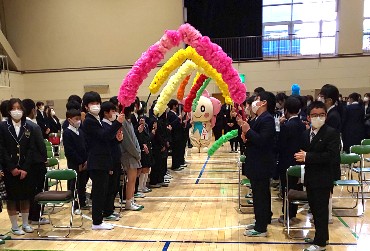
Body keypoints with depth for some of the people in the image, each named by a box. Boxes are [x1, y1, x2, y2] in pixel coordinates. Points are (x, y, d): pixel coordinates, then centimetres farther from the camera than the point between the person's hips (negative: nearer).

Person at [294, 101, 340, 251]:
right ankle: (322, 236, 32)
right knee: (314, 209, 16)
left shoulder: (331, 133, -12)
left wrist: (307, 157, -22)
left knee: (321, 211, 1)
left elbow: (332, 156, -23)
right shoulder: (306, 134, 10)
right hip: (310, 178, 7)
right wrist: (301, 157, -6)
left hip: (323, 179, -7)